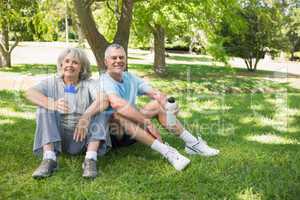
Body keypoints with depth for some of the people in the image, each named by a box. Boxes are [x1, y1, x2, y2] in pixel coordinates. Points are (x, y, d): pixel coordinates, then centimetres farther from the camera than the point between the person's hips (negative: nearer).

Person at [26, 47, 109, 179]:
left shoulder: (88, 84, 1)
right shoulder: (52, 82, 4)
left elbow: (104, 100, -19)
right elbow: (30, 93, -16)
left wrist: (86, 117, -38)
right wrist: (53, 104, -36)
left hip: (82, 138, -1)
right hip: (57, 137, 1)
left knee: (97, 108, -20)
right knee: (44, 108, -18)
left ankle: (90, 159, -30)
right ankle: (49, 158, -28)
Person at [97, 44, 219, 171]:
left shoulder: (130, 77, 4)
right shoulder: (105, 80, -17)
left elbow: (155, 93, -6)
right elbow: (117, 103, -38)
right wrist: (147, 122, -38)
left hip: (134, 130, 7)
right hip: (113, 131, -6)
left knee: (158, 104, -8)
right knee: (119, 116, -37)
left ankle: (192, 143, -14)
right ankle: (166, 151, -38)